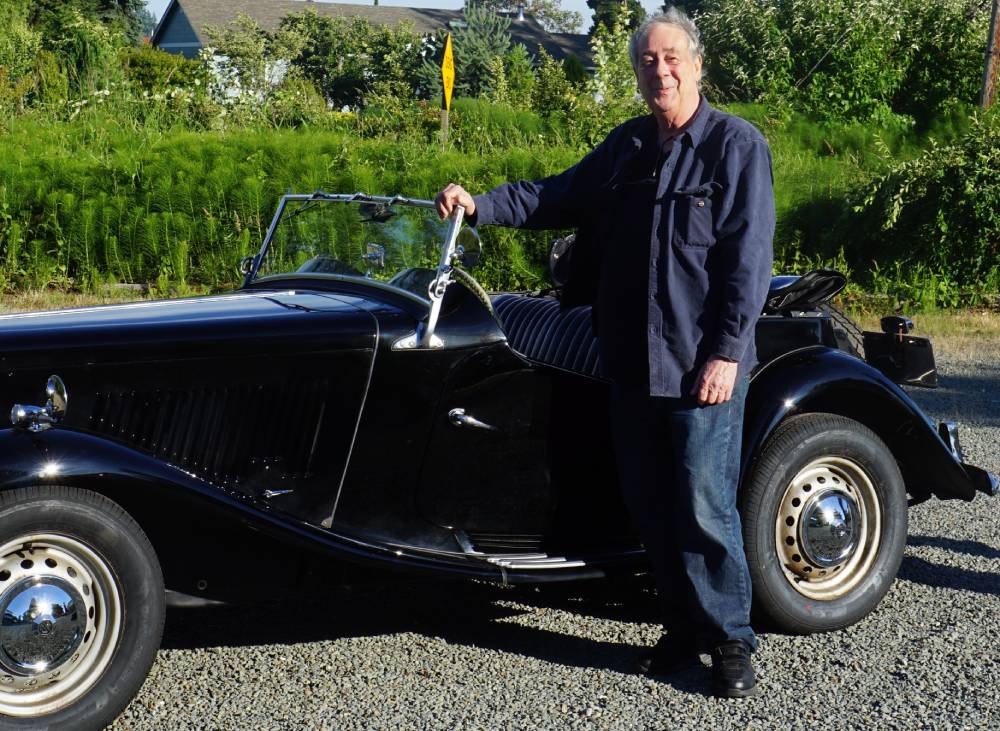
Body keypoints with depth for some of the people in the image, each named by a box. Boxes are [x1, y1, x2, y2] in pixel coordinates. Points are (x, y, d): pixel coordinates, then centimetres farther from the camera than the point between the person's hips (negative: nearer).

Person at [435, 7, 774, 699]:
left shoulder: (737, 145, -7)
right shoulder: (625, 146, 12)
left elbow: (747, 256, -12)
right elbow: (558, 196, 17)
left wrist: (726, 352, -17)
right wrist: (480, 205, 2)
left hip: (702, 365, -6)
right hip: (632, 360, 6)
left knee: (705, 508, -4)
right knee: (649, 504, 11)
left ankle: (731, 639, 11)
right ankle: (685, 624, 25)